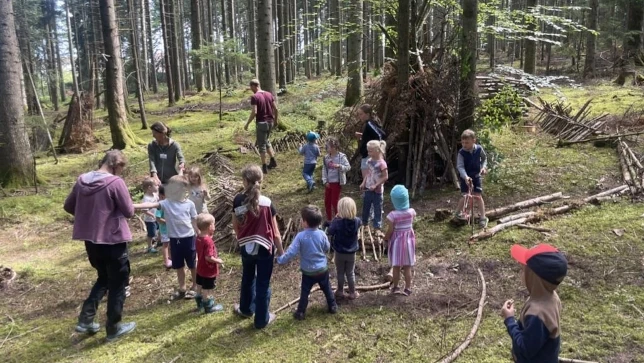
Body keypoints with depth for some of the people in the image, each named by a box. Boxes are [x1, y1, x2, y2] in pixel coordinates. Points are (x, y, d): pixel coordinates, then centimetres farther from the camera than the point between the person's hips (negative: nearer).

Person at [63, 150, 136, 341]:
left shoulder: (82, 180, 1)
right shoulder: (116, 182, -18)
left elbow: (68, 206, 12)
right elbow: (129, 212, -13)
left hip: (90, 240, 7)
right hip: (113, 240, -6)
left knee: (103, 278, 26)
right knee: (117, 283, 10)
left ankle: (86, 319, 23)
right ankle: (114, 328, 19)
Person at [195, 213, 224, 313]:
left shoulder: (199, 238, -3)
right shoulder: (208, 241, -30)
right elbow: (208, 257, -31)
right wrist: (218, 261, -14)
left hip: (200, 269, 9)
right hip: (209, 270, -9)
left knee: (200, 287, 23)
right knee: (207, 290, 7)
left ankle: (200, 303, 40)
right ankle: (209, 306, 22)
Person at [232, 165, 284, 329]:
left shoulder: (238, 200, -11)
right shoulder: (267, 203, -18)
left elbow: (235, 226, 1)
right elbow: (275, 232, -12)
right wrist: (281, 251, 0)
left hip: (246, 247, 3)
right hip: (264, 248, -3)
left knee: (247, 278, 26)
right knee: (263, 283, 11)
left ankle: (246, 309, 46)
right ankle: (262, 319, 23)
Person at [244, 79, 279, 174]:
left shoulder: (254, 97, -13)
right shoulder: (269, 94, 6)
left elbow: (254, 112, -21)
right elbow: (275, 109, 6)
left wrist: (247, 124, -12)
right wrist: (276, 120, 18)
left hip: (261, 123, -6)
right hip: (270, 122, 6)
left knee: (261, 145, 3)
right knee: (266, 141, 25)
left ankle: (264, 167, 6)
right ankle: (273, 161, 22)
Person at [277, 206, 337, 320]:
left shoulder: (300, 236, -21)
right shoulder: (322, 234, -12)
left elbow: (291, 252, -22)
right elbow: (327, 248, 4)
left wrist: (280, 260, -9)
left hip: (308, 272, -2)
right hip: (323, 269, 3)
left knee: (304, 292, 13)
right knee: (327, 289, 23)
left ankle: (300, 312, 21)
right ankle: (333, 306, 36)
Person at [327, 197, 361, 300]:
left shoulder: (337, 222, -25)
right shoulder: (357, 221, -16)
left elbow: (329, 232, -11)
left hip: (339, 252, -2)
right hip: (351, 253, 2)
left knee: (340, 273, 18)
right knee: (350, 273, 17)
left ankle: (340, 291, 31)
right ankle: (352, 293, 28)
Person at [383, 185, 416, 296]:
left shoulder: (392, 215, -22)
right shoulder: (412, 212, -12)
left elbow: (390, 231, -14)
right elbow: (411, 225, 0)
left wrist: (385, 238, 5)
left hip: (397, 241, -3)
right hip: (408, 240, 3)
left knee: (396, 267, 12)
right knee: (407, 268, 12)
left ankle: (395, 287, 25)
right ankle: (407, 289, 21)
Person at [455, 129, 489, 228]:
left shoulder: (479, 149, -8)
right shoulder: (461, 153, -16)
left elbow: (484, 158, 12)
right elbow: (460, 166, -23)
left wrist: (484, 166, -5)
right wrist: (465, 176, -37)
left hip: (476, 176, 2)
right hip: (465, 177, -2)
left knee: (478, 196, -2)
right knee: (465, 196, -9)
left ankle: (483, 217, 8)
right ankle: (458, 212, 18)